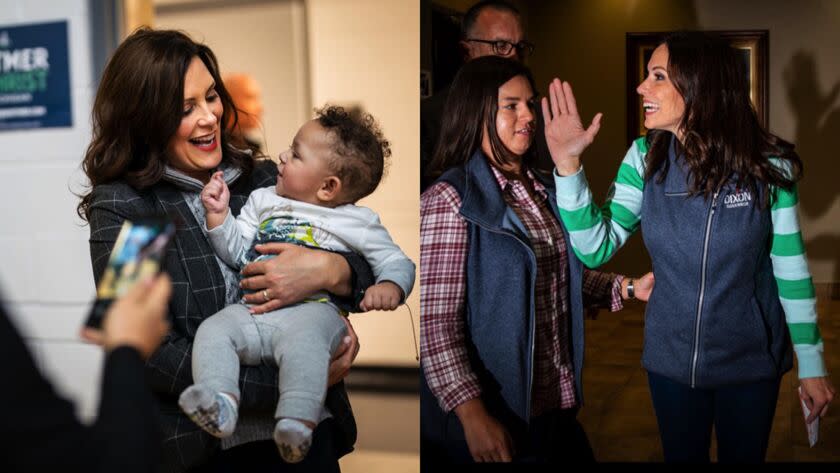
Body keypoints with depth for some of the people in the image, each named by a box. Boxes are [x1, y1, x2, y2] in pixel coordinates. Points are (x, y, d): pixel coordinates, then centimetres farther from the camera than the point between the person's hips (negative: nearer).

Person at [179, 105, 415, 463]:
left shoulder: (356, 222, 13)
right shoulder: (264, 200, 27)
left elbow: (396, 261, 10)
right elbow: (235, 252, 28)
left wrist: (389, 287, -12)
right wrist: (218, 213, 14)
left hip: (312, 309, -5)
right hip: (251, 309, 5)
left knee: (302, 343, -37)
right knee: (213, 330, -21)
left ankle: (298, 422, -49)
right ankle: (219, 403, -38)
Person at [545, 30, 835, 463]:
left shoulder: (767, 166, -14)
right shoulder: (645, 158, -8)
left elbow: (790, 268, -7)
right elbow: (596, 248, -13)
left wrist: (811, 363, -1)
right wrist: (568, 166, -23)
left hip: (751, 363, -2)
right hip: (670, 360, 2)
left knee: (743, 456, 17)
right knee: (681, 456, 20)